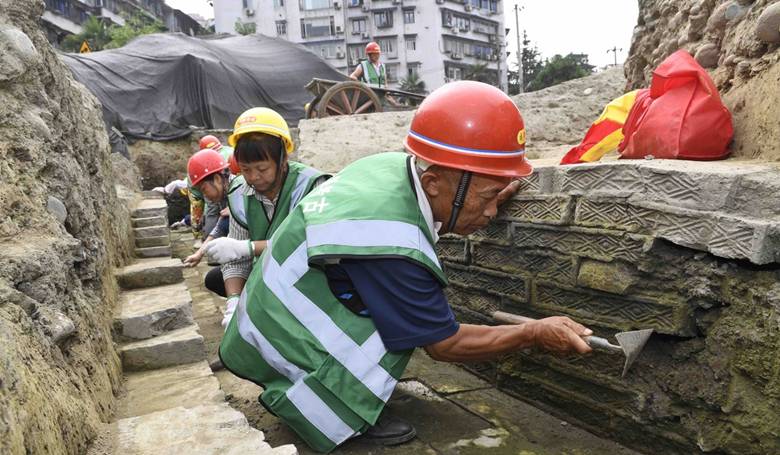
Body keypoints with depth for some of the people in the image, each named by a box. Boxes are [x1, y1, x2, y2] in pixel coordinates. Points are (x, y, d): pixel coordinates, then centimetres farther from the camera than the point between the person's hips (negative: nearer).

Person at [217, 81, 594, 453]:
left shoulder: (395, 166, -12)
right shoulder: (393, 249, -33)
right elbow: (443, 344, -19)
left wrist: (487, 201, -2)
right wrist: (535, 334, -11)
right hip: (279, 349, -8)